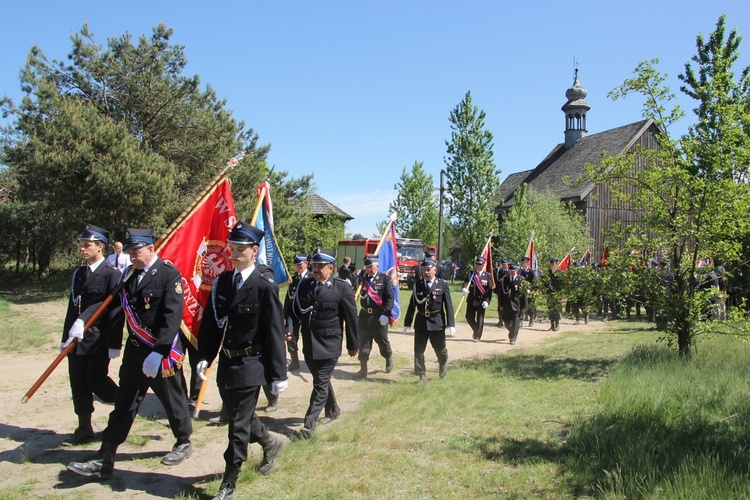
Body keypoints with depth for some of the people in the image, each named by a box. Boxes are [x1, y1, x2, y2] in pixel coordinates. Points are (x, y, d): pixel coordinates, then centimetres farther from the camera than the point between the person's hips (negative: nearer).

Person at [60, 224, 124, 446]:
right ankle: (84, 429, 21)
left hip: (99, 340, -7)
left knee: (97, 381, -6)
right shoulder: (78, 274, 12)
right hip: (77, 339, 7)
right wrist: (66, 338, 14)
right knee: (78, 384, 9)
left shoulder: (112, 275, -9)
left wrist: (114, 345, -16)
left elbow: (116, 311, -13)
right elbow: (72, 308, 16)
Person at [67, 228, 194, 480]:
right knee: (123, 406, 8)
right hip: (134, 352, 6)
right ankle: (103, 461, 13)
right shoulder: (129, 275, 8)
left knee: (173, 400, 11)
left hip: (163, 353, -6)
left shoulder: (169, 274, -15)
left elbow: (172, 317, -22)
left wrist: (158, 353, -26)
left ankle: (183, 443, 33)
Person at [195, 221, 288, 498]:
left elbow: (275, 332, -13)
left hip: (249, 366, -6)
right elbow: (210, 322, 8)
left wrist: (278, 374, -12)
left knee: (239, 424, 2)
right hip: (226, 362, 7)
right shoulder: (222, 281, 4)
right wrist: (204, 357, -1)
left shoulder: (265, 286, -14)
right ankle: (270, 442, 46)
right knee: (237, 416, 21)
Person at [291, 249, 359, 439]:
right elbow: (296, 310, 7)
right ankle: (333, 410, 42)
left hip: (329, 345, -5)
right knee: (321, 381, 20)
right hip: (309, 344, 5)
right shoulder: (304, 285, 3)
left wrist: (353, 344, -3)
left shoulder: (342, 287, -9)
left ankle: (309, 425, 1)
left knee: (321, 384, -4)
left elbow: (351, 317, -6)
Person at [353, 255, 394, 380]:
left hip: (379, 317, -3)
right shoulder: (362, 278, 6)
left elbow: (389, 298, -11)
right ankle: (363, 370, 12)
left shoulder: (385, 279, -5)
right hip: (364, 316, 3)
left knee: (382, 341, 11)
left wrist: (386, 314, -19)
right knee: (363, 343, 5)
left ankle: (389, 358, 41)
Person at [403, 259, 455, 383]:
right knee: (418, 351, 2)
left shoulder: (442, 284, -3)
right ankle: (422, 376, 14)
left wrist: (451, 324, -10)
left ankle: (443, 365, 43)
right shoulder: (417, 285, 3)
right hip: (421, 322, 2)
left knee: (440, 349, 11)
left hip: (437, 322, -2)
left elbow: (448, 305, -5)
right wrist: (407, 323, 5)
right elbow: (412, 305, 6)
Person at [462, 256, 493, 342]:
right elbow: (466, 283, -6)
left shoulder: (488, 276, -1)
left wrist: (487, 301, -15)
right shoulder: (471, 274, 6)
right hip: (471, 300, 3)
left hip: (481, 302, -3)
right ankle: (476, 330, 35)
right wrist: (464, 289, -30)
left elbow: (490, 290, -4)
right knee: (469, 318, 7)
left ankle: (477, 336, 15)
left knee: (480, 319, 3)